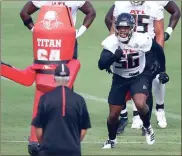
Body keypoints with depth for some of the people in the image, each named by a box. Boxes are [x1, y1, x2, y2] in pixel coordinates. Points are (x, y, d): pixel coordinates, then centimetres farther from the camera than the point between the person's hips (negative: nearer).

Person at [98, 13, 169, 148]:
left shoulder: (141, 40, -22)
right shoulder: (111, 42, -21)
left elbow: (159, 51, -2)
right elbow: (101, 65, -28)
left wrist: (162, 70, 6)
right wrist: (114, 56, -45)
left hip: (139, 77, -2)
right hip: (120, 78, 2)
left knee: (140, 104, -28)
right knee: (113, 115, 5)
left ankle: (147, 127, 3)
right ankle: (111, 140, 34)